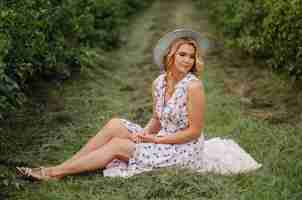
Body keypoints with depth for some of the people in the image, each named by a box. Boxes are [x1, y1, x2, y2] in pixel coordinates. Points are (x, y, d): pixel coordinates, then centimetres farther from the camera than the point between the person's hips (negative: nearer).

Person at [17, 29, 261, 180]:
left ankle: (57, 172, -10)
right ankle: (63, 166, -9)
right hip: (162, 139, 7)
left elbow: (194, 131, -18)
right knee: (115, 125, -11)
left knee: (116, 145, -17)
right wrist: (145, 133, -9)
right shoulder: (159, 82, 2)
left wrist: (156, 139, -16)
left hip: (184, 150, -7)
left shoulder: (193, 86, -20)